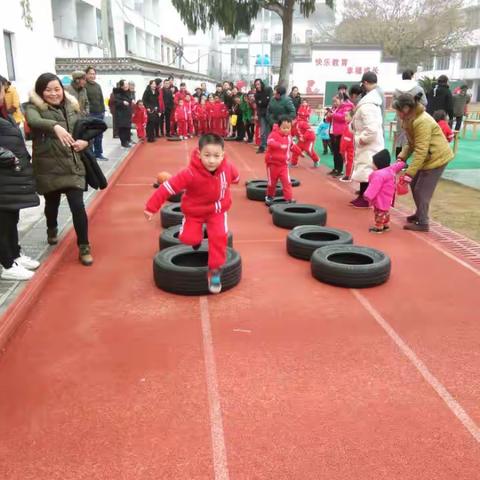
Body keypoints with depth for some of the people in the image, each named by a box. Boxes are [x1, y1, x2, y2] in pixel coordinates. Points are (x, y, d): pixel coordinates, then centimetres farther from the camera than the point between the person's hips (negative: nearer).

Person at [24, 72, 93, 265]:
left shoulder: (72, 106, 6)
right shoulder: (34, 107, -6)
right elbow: (34, 121, -29)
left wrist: (85, 141, -5)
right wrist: (55, 126, -47)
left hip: (72, 166, 1)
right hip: (49, 167, -1)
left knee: (78, 205, -8)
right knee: (52, 203, 17)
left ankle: (84, 247, 4)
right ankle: (52, 230, 49)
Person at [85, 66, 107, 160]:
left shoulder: (98, 85, 17)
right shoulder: (84, 86, -6)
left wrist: (103, 110, 14)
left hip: (99, 113, 7)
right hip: (89, 114, -7)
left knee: (99, 135, 13)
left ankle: (98, 153, 23)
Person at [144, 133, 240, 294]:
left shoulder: (228, 167, -23)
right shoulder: (191, 173, -34)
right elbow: (168, 186, -30)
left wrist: (235, 179, 29)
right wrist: (151, 207, -27)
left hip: (218, 209, 1)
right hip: (195, 211, -1)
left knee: (219, 235, -18)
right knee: (188, 238, -10)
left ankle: (215, 270, -1)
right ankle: (198, 237, 30)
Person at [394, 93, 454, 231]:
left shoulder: (422, 122, -27)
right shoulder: (412, 118, 5)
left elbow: (421, 151, -30)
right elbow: (411, 142, 10)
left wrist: (409, 173, -31)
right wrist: (402, 156, -6)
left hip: (437, 157, -10)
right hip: (428, 157, 10)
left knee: (422, 190, -7)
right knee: (415, 184, 15)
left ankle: (423, 223, 2)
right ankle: (420, 214, 31)